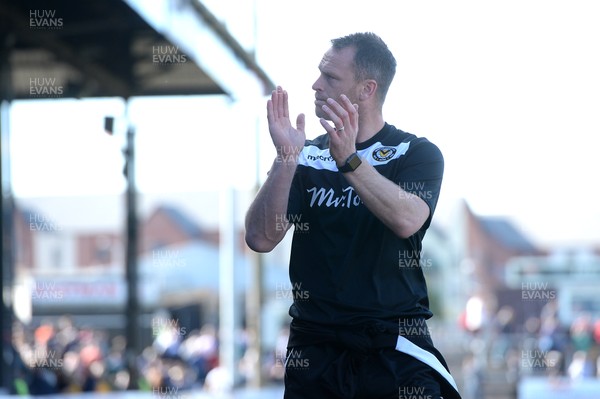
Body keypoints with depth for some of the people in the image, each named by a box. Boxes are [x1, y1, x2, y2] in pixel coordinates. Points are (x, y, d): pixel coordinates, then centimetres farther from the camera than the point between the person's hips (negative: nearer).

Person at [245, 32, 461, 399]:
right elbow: (261, 239, -5)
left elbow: (407, 221, -20)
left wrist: (348, 159, -29)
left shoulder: (418, 154, 0)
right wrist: (286, 158, -16)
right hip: (314, 350, 2)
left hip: (393, 346, -2)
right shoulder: (306, 156, 7)